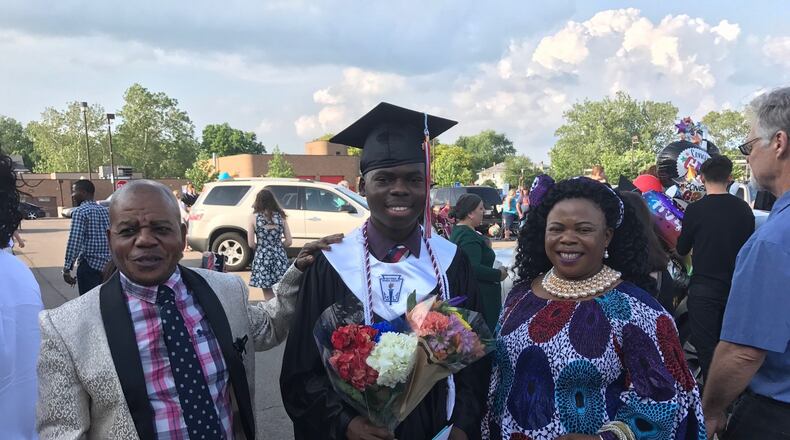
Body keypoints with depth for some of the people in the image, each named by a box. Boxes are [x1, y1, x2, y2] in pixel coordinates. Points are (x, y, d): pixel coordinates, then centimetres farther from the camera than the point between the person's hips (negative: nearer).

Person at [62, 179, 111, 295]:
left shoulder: (80, 211, -9)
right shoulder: (104, 210, 13)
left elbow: (74, 241, -16)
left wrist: (67, 269, -14)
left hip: (89, 265, -7)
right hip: (106, 264, 7)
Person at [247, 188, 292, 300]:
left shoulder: (254, 218, -4)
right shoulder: (280, 217, 1)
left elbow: (251, 244, -5)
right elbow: (289, 241, 1)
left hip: (262, 258, -2)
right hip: (279, 257, 2)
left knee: (269, 295, 4)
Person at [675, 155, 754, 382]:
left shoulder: (695, 209, -13)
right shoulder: (743, 208, -1)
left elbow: (682, 249, -2)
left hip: (704, 288, -4)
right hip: (736, 286, 4)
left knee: (706, 347, 2)